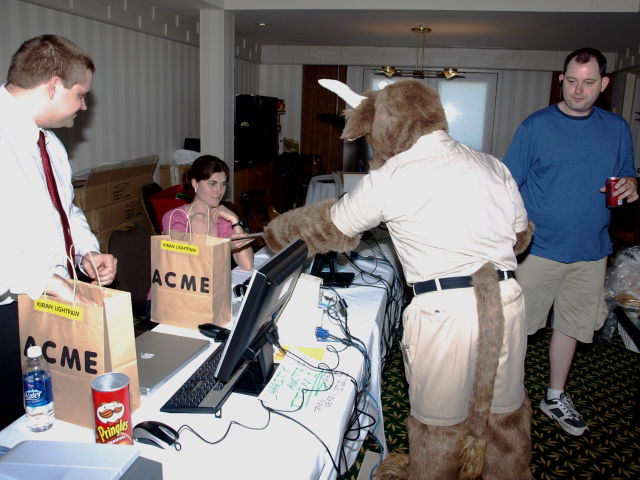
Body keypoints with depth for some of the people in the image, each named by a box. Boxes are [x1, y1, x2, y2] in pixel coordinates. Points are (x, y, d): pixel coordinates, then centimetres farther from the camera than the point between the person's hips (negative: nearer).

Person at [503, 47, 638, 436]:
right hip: (539, 247, -3)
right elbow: (508, 185, -6)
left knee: (571, 325, 15)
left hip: (590, 251, 4)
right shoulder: (537, 125, -6)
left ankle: (556, 396, 33)